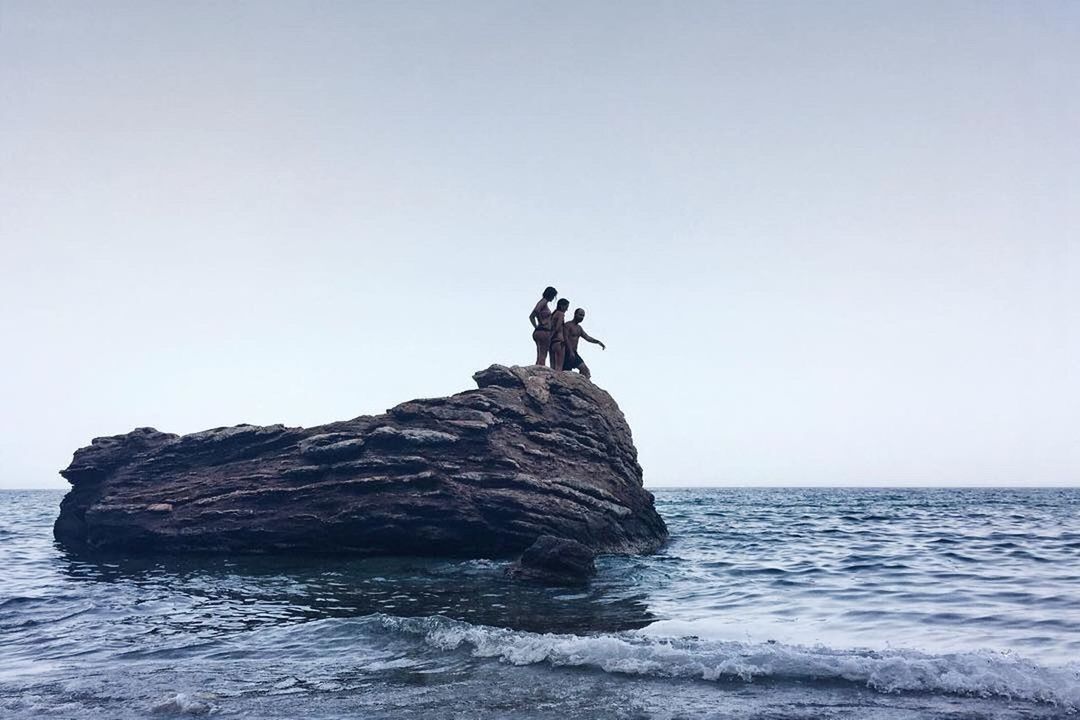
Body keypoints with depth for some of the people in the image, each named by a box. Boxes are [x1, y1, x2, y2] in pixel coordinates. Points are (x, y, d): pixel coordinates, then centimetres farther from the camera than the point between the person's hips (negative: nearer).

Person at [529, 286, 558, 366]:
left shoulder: (543, 302, 22)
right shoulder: (544, 301, -6)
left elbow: (531, 317, 25)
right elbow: (536, 310, -25)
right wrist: (541, 322, -15)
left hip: (538, 332, 10)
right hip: (544, 331, -9)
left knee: (539, 357, 8)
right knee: (542, 357, -13)